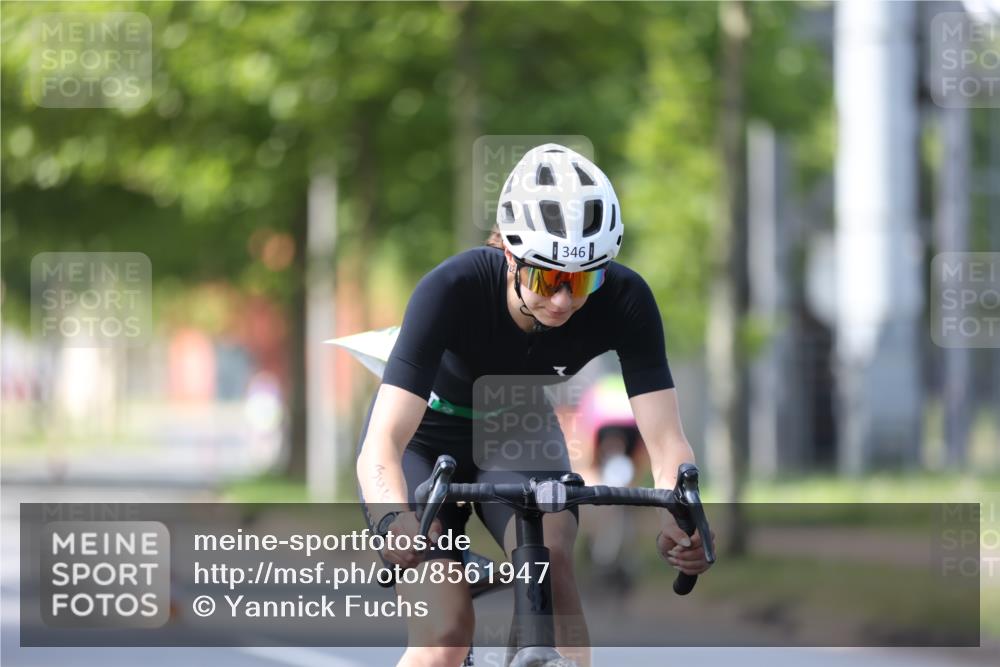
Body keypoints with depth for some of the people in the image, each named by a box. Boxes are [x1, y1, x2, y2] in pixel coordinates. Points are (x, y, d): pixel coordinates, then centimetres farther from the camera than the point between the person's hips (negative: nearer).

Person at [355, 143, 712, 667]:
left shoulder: (623, 301, -27)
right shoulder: (453, 289, -36)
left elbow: (665, 440, -31)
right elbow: (381, 446, -43)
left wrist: (680, 518, -54)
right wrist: (396, 520, -64)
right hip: (426, 442, -2)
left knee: (551, 559, -30)